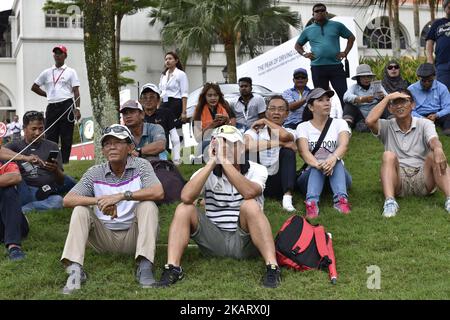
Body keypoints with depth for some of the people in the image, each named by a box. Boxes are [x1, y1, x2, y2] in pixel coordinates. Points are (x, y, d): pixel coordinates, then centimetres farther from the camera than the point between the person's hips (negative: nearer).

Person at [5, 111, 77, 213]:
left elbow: (61, 181, 12)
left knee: (58, 201, -35)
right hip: (24, 192, 0)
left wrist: (56, 171, -12)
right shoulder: (15, 146, 15)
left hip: (47, 194, 0)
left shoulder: (52, 147, 17)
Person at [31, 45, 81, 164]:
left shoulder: (70, 72, 6)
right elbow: (34, 87, 22)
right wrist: (48, 95, 12)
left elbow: (76, 91, -1)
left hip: (66, 105, -3)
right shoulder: (47, 73, 15)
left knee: (66, 136, -4)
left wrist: (77, 108, -12)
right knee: (50, 135, 0)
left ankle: (64, 161, -1)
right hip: (52, 106, 3)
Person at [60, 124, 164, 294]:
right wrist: (99, 200, -27)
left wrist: (121, 196, -30)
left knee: (147, 205, -24)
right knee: (80, 211, -16)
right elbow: (67, 200, -9)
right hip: (105, 238, 2)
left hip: (133, 235, -2)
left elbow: (158, 192, -23)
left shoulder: (140, 165, -4)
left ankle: (144, 267, -32)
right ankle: (74, 270, -27)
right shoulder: (95, 173, 2)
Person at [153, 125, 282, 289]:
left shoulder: (256, 170, -2)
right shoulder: (207, 173, 3)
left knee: (250, 205, -30)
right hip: (214, 238, 3)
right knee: (184, 209, -16)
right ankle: (172, 268, -22)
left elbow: (249, 192, -28)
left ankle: (272, 267, -34)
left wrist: (224, 160, -28)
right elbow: (186, 197, -20)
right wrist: (212, 162, -19)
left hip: (244, 239, -2)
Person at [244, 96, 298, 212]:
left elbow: (284, 136, -25)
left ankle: (287, 197, -35)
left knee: (288, 151, -21)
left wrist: (265, 121, -9)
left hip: (278, 184, 1)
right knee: (249, 151, -21)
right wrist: (279, 143, -25)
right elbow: (247, 145, -27)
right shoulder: (255, 130, -1)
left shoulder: (290, 132, 3)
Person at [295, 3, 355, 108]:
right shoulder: (308, 30, 12)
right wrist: (304, 54, 6)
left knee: (344, 95, -6)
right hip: (317, 67, 2)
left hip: (336, 66, -1)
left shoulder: (337, 25, 8)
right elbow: (298, 45, 25)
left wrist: (345, 52, 5)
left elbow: (351, 37, 17)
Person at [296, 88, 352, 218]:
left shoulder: (339, 123, 6)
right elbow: (304, 151, -16)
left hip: (337, 174, 1)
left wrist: (333, 159, -41)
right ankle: (312, 202, -57)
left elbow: (344, 144, -16)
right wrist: (317, 164, -40)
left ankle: (341, 199, -53)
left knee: (335, 160, -31)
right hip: (310, 175, -1)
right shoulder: (303, 127, 4)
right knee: (318, 166, -34)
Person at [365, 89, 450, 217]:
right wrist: (387, 98, -5)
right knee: (389, 155, -26)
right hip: (398, 180, 0)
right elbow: (370, 121, -14)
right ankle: (390, 201, -44)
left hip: (422, 178, 0)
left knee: (433, 155, -26)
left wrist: (438, 149, -43)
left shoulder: (424, 124, 6)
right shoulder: (387, 127, 9)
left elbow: (434, 141, -17)